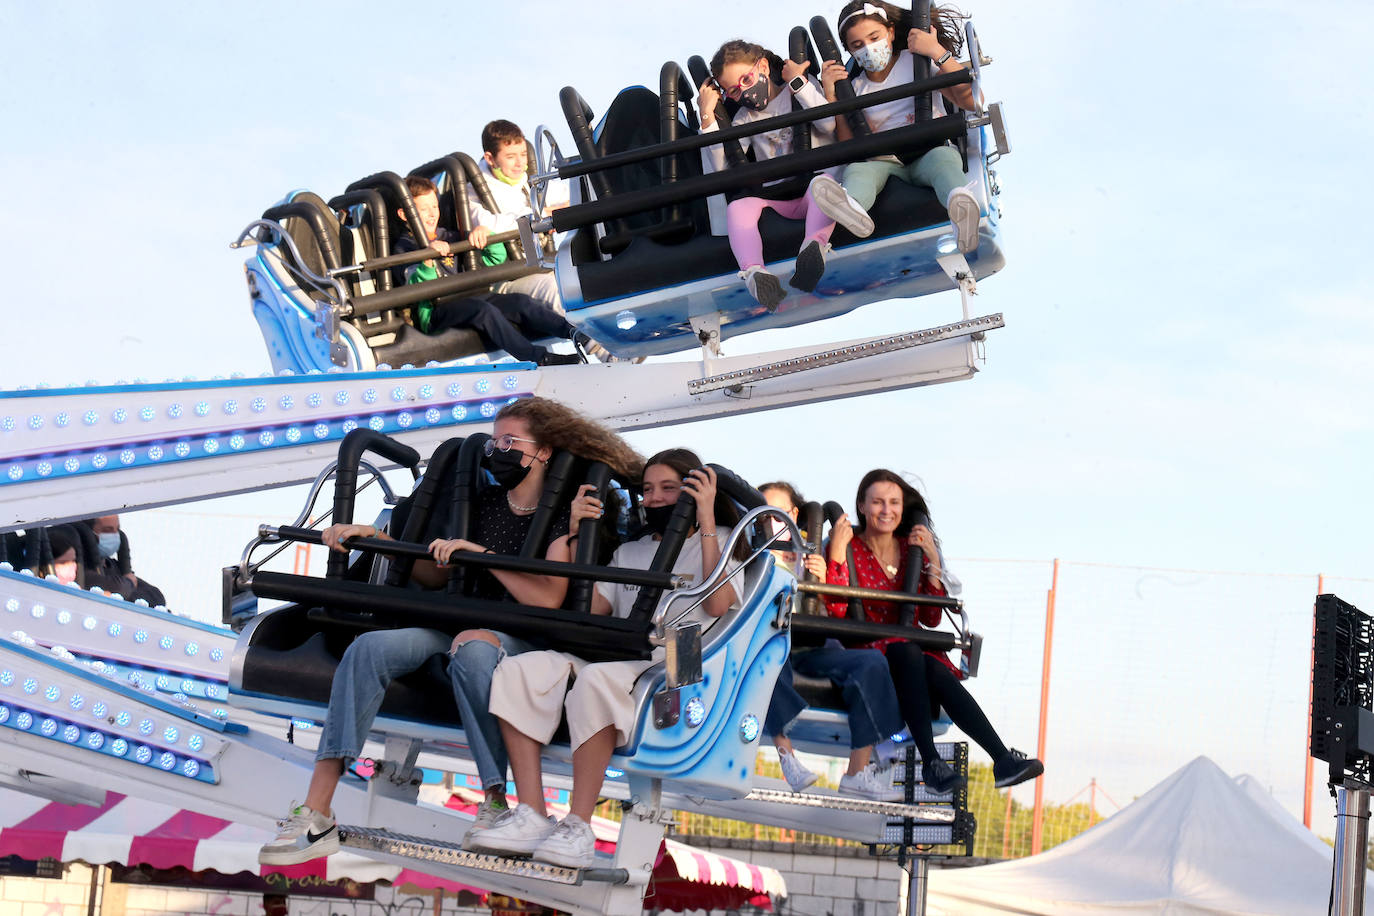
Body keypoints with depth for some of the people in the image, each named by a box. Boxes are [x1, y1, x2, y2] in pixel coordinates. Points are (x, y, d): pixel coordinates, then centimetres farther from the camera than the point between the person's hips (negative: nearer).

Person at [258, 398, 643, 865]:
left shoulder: (563, 515, 0)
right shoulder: (485, 503, 19)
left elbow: (548, 598, -14)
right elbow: (436, 575, 20)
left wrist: (482, 554, -16)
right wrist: (379, 538, 8)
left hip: (523, 638, -5)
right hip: (466, 624, 5)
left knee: (473, 647, -41)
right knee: (370, 647, -23)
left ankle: (496, 802, -34)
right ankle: (315, 814, -31)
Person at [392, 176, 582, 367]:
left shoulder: (448, 236, 22)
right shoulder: (403, 247, 4)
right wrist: (428, 260, -30)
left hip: (463, 299, 6)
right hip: (433, 311, -6)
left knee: (519, 301, -16)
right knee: (484, 310, -33)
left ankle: (571, 332, -31)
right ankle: (538, 358, -43)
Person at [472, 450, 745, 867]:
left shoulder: (718, 542, 17)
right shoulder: (629, 552, 31)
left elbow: (717, 604, -5)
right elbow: (590, 608, 15)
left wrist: (706, 521, -6)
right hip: (616, 656, 6)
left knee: (599, 678, -39)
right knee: (518, 670, -22)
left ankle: (579, 827, -37)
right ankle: (530, 817, -28)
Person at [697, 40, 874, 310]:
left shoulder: (804, 88, 12)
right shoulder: (745, 118, 20)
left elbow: (829, 125, -9)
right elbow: (722, 168, 6)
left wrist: (798, 82, -4)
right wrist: (707, 116, 1)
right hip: (776, 198, 3)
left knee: (822, 184, -38)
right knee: (737, 207, -29)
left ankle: (814, 244, -68)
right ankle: (754, 272, -56)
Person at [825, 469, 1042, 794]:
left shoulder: (913, 549, 14)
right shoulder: (847, 548, 3)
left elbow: (930, 619, 7)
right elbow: (836, 610, -13)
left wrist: (932, 561, 0)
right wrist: (837, 551, -15)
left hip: (915, 652, 3)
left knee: (938, 674, -31)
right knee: (907, 652, -36)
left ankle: (1003, 759, -42)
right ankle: (930, 761, -41)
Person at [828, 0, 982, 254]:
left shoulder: (919, 63, 11)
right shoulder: (855, 88, 18)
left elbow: (972, 100, -4)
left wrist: (939, 53, -9)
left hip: (928, 152, -1)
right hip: (885, 161, 1)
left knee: (943, 158, -37)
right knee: (856, 169, -33)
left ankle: (961, 201, -74)